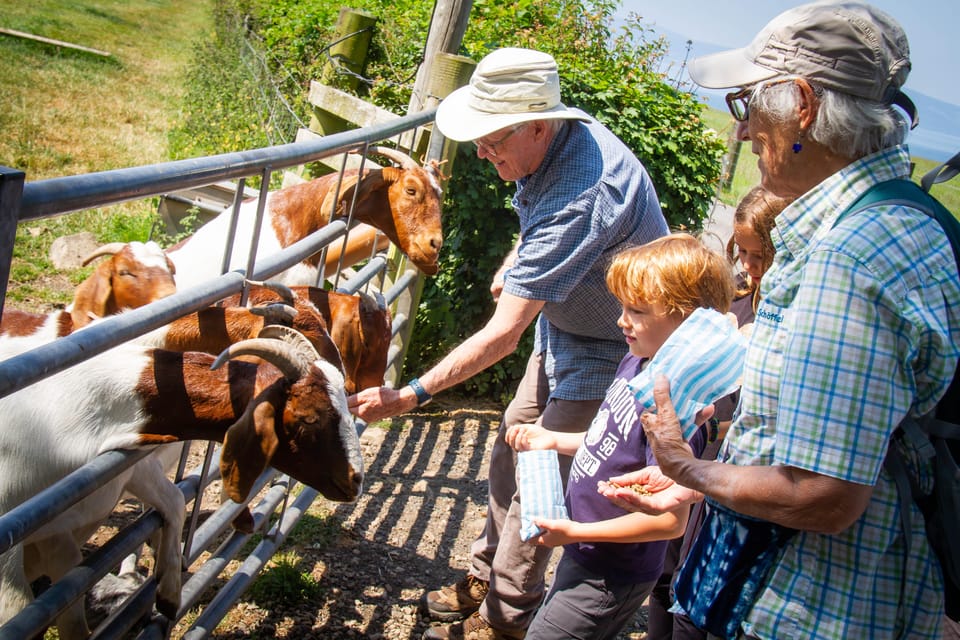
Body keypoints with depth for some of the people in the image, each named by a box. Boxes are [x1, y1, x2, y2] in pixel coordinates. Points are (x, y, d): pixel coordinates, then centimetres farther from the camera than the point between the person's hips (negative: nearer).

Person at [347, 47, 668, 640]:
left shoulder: (578, 198, -38)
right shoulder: (560, 138, -11)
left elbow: (503, 334, -37)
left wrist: (410, 395, -34)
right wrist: (514, 266, 11)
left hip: (609, 348, -9)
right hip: (564, 322, 9)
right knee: (510, 452, 15)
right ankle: (486, 575, 32)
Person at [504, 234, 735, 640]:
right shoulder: (637, 363, -1)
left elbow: (670, 520, -29)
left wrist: (577, 531, -25)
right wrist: (552, 439, 8)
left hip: (609, 578, -9)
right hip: (586, 557, 9)